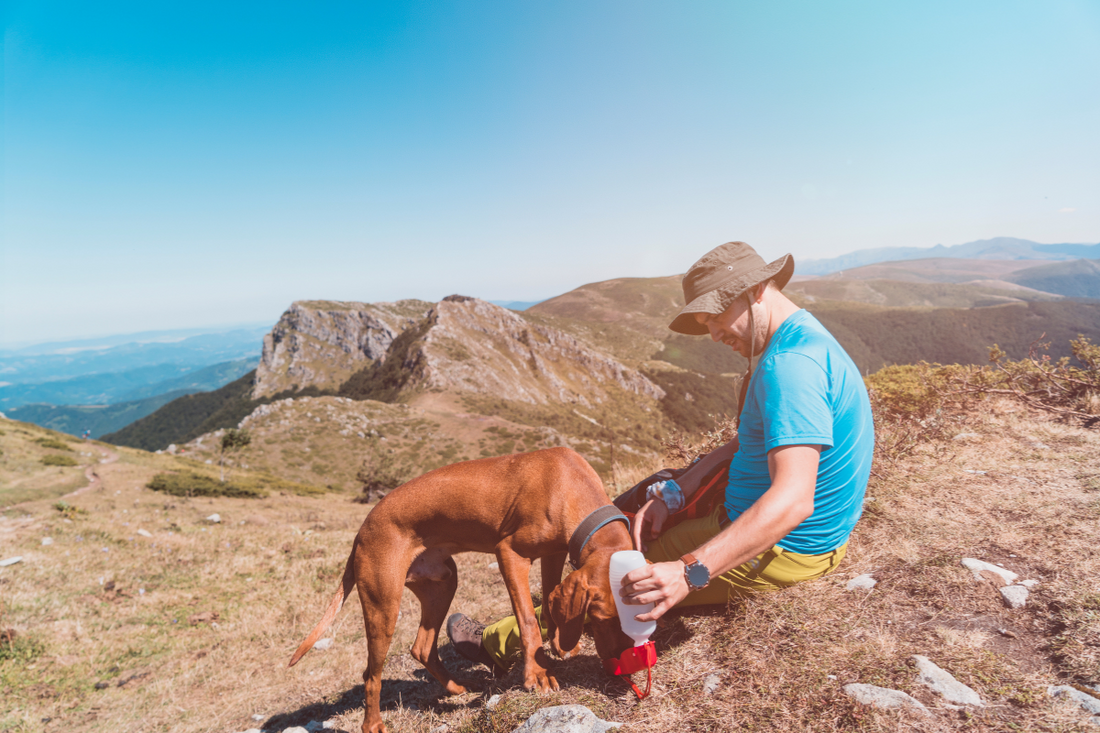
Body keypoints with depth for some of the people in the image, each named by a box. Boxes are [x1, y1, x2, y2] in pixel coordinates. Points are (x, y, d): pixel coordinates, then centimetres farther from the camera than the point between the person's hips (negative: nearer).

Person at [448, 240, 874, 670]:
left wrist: (689, 573, -40)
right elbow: (746, 446, 9)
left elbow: (792, 500, -36)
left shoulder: (790, 364, -26)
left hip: (780, 551, -9)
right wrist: (671, 494, 0)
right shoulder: (803, 341, 8)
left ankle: (500, 643, 22)